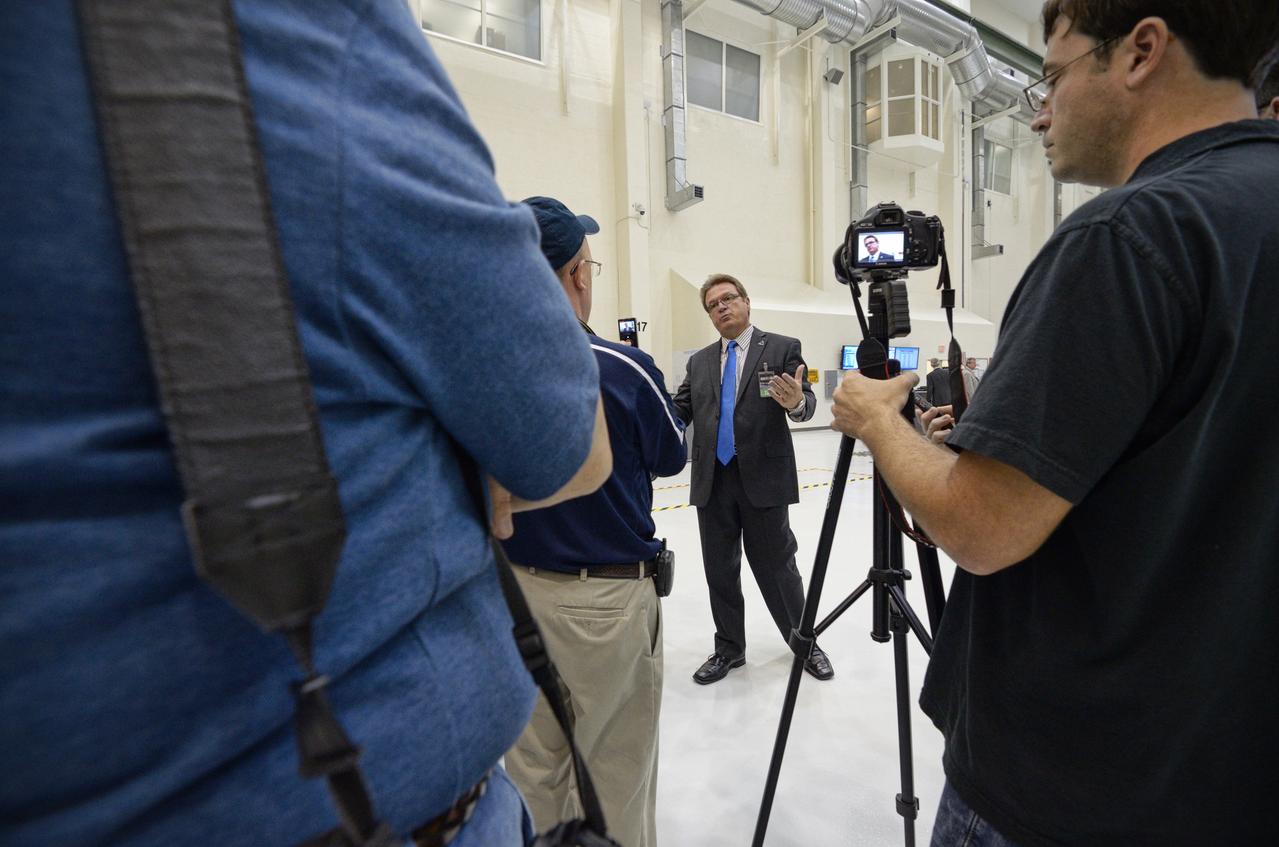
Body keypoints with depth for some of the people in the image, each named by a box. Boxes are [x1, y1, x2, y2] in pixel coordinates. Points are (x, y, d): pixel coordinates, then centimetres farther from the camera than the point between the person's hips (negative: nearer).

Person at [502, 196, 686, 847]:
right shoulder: (622, 367, -19)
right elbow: (671, 457, -1)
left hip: (511, 587, 4)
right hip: (608, 597, -3)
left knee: (532, 765, 23)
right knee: (615, 770, 19)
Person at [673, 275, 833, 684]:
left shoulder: (783, 348, 1)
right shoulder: (699, 361, 12)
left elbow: (807, 403, -7)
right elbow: (678, 412, 8)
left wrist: (797, 401, -30)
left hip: (763, 479, -4)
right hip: (712, 481, 4)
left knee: (776, 567, 7)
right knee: (719, 569, 12)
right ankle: (728, 649, 31)